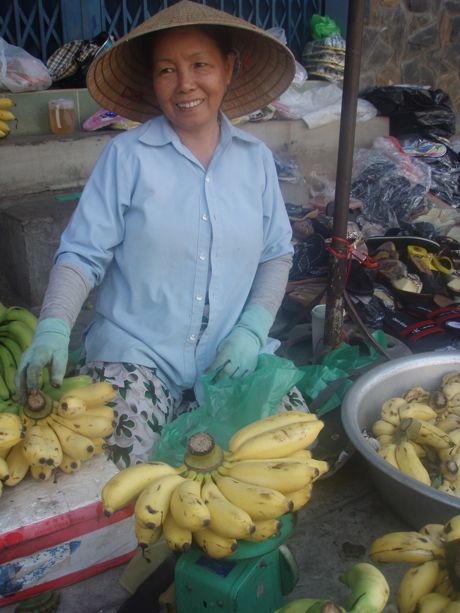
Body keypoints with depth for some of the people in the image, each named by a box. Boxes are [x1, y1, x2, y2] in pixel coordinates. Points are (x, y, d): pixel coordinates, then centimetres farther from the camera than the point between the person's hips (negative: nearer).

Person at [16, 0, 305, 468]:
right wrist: (53, 328, -22)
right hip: (136, 357, -2)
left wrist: (253, 328, -6)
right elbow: (83, 254, -6)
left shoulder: (256, 159, 6)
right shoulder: (126, 155, -4)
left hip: (232, 359, 3)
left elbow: (276, 255, 9)